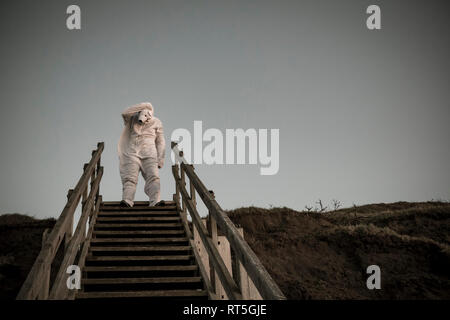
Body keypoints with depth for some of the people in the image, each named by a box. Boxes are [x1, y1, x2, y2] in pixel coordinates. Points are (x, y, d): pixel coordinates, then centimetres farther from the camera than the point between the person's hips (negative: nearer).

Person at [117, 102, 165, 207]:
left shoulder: (156, 122, 11)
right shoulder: (132, 120, 10)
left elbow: (160, 142, 13)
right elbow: (125, 113, -11)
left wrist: (160, 159, 2)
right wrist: (144, 105, -10)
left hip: (149, 155, 0)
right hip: (132, 154, 0)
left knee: (153, 177, -21)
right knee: (130, 178, -19)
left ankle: (155, 202, -38)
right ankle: (127, 200, -37)